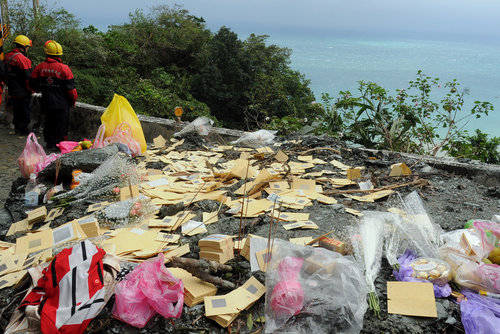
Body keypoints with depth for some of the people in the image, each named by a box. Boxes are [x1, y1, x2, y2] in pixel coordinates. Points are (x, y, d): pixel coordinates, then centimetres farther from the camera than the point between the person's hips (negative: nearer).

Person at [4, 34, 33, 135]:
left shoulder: (8, 56, 7)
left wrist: (10, 86, 22)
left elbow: (6, 73, 15)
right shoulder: (23, 59, -21)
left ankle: (17, 127, 28)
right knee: (25, 110, 5)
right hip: (23, 92, -8)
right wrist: (31, 90, -10)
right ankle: (23, 129, 10)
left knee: (17, 110, 19)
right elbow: (28, 77, -21)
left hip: (12, 91, 8)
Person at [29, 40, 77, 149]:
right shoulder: (64, 68, -14)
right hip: (61, 104, -4)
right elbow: (71, 88, -12)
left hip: (46, 103, 4)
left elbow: (33, 84, 5)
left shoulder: (40, 67, -3)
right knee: (61, 124, 8)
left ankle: (49, 142, 26)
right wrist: (73, 100, 2)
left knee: (48, 123, 19)